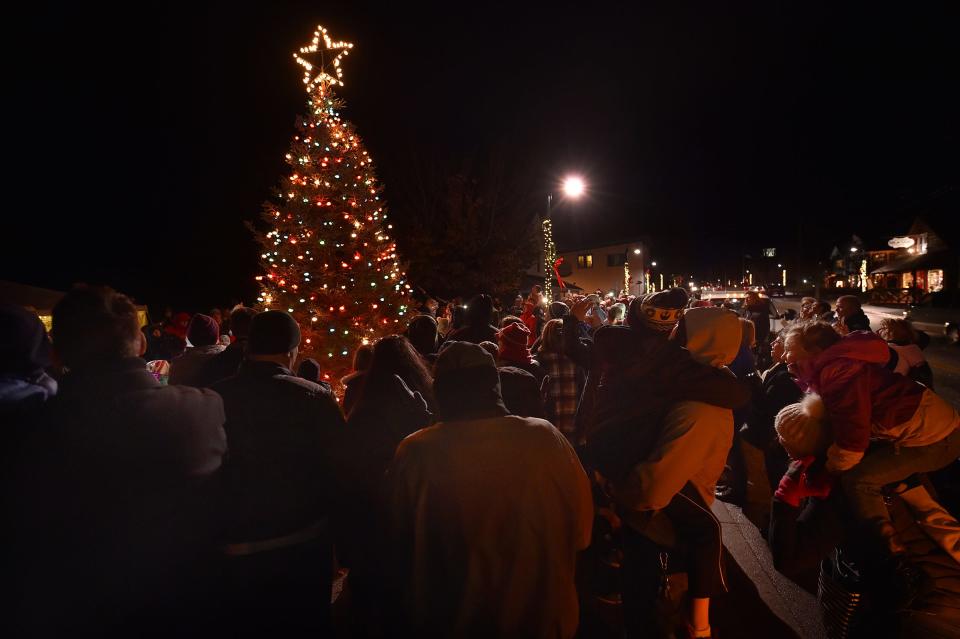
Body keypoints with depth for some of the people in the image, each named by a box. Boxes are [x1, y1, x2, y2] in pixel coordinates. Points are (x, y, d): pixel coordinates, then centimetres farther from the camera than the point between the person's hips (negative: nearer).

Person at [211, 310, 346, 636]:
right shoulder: (316, 398, -17)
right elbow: (341, 467, -13)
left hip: (232, 550, 2)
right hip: (302, 547, -2)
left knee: (240, 625, 23)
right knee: (303, 625, 20)